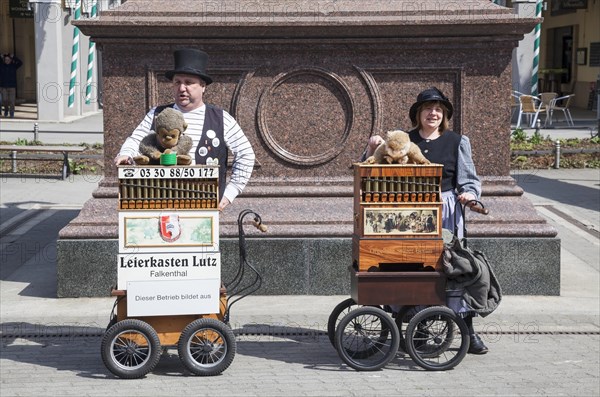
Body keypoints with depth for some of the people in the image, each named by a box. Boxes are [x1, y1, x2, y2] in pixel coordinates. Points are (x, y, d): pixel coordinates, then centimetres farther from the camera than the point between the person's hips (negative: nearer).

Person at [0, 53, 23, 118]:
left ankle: (12, 114, 7)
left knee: (12, 101, -3)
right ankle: (6, 109, 28)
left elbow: (20, 63, -11)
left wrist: (13, 57, -11)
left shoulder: (14, 66, 2)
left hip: (12, 86, -1)